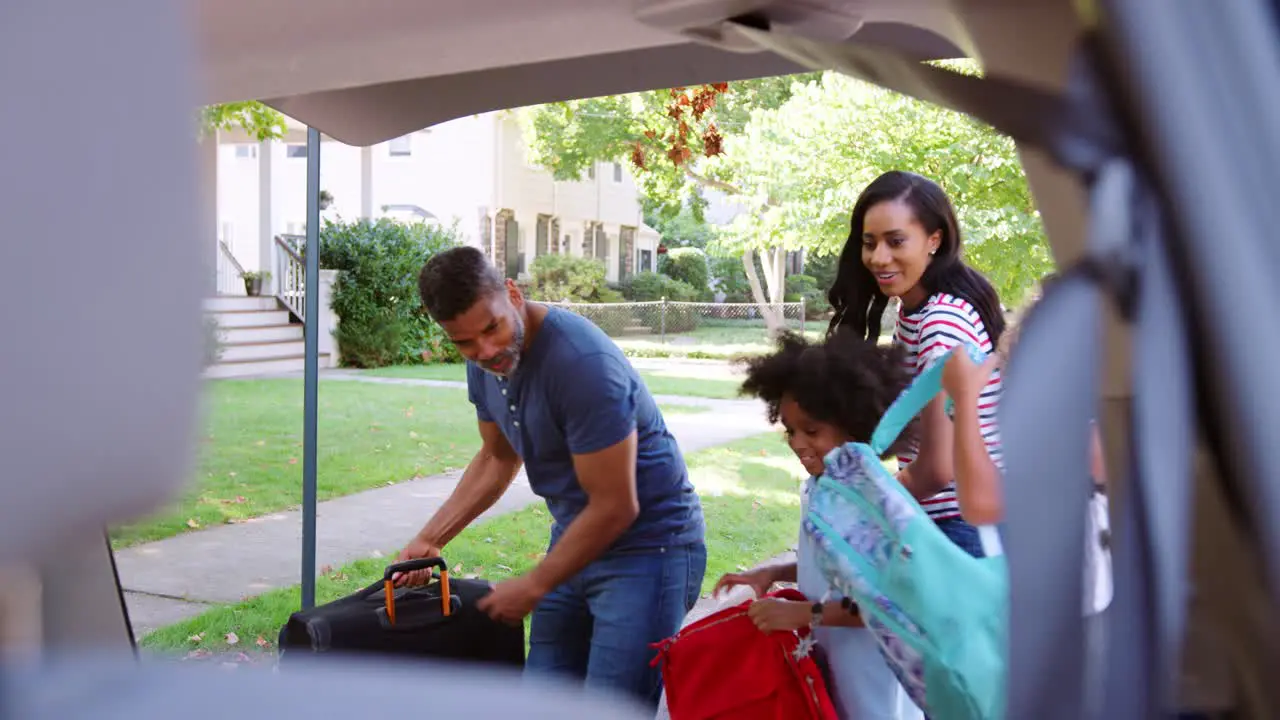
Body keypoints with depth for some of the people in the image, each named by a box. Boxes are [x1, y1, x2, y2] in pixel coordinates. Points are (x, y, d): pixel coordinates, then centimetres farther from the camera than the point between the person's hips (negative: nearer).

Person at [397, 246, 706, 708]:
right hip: (576, 539, 8)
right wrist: (430, 539, 9)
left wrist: (532, 588, -12)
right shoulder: (485, 363, -1)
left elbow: (615, 509, -23)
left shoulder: (583, 363, -27)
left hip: (648, 546, -8)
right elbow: (498, 458, 16)